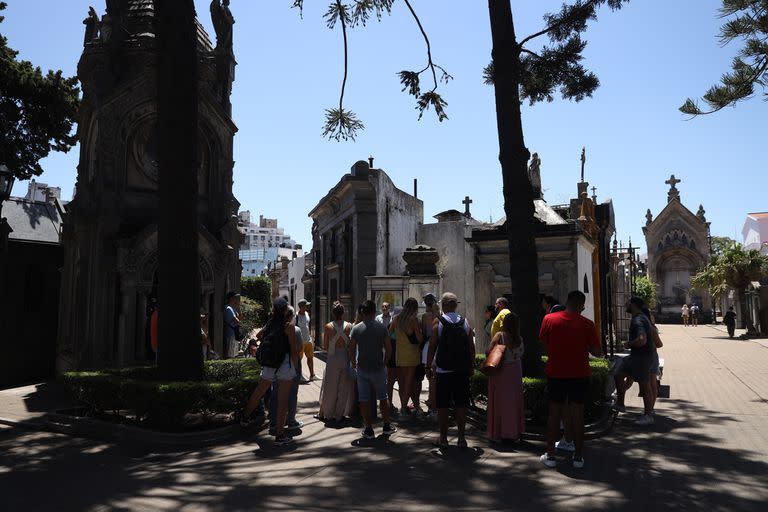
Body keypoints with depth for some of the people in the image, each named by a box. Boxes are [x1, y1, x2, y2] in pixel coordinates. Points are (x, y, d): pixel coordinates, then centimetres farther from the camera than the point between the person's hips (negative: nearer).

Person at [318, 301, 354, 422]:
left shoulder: (328, 327, -9)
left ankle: (326, 414, 21)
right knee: (343, 388, 12)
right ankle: (339, 415, 19)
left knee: (329, 388, 11)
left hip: (333, 359, -1)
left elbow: (325, 347, -5)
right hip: (346, 358, 1)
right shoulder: (349, 326, -6)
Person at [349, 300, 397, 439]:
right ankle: (387, 426, 23)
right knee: (383, 397, 15)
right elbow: (388, 348, -3)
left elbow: (352, 349, -4)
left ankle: (369, 430, 11)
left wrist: (353, 363, 12)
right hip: (379, 368, 1)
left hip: (362, 369, 0)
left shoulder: (356, 329, -6)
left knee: (364, 400, 7)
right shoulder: (382, 328, -6)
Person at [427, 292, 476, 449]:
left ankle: (443, 439, 10)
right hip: (462, 370, 3)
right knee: (461, 404, 9)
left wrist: (428, 366, 1)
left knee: (443, 405, 5)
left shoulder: (438, 322, -6)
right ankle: (462, 438, 12)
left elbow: (432, 346, -7)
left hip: (443, 370, -3)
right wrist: (471, 366, 13)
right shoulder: (465, 322, 3)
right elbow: (471, 347, 4)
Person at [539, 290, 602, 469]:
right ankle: (578, 457, 15)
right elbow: (598, 352, -5)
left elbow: (543, 341, 6)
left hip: (555, 374, 1)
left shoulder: (549, 319, -7)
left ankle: (550, 456, 15)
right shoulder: (587, 324, -11)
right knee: (577, 414, 9)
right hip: (579, 375, -1)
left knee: (554, 413, 10)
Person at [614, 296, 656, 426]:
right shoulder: (641, 318, 11)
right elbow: (651, 334, 25)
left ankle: (648, 415, 12)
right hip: (635, 356, 11)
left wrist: (628, 344, -18)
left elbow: (642, 340, -36)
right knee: (619, 375, 14)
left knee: (644, 386, 0)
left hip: (642, 357, -11)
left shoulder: (638, 320, -23)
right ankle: (620, 404, 24)